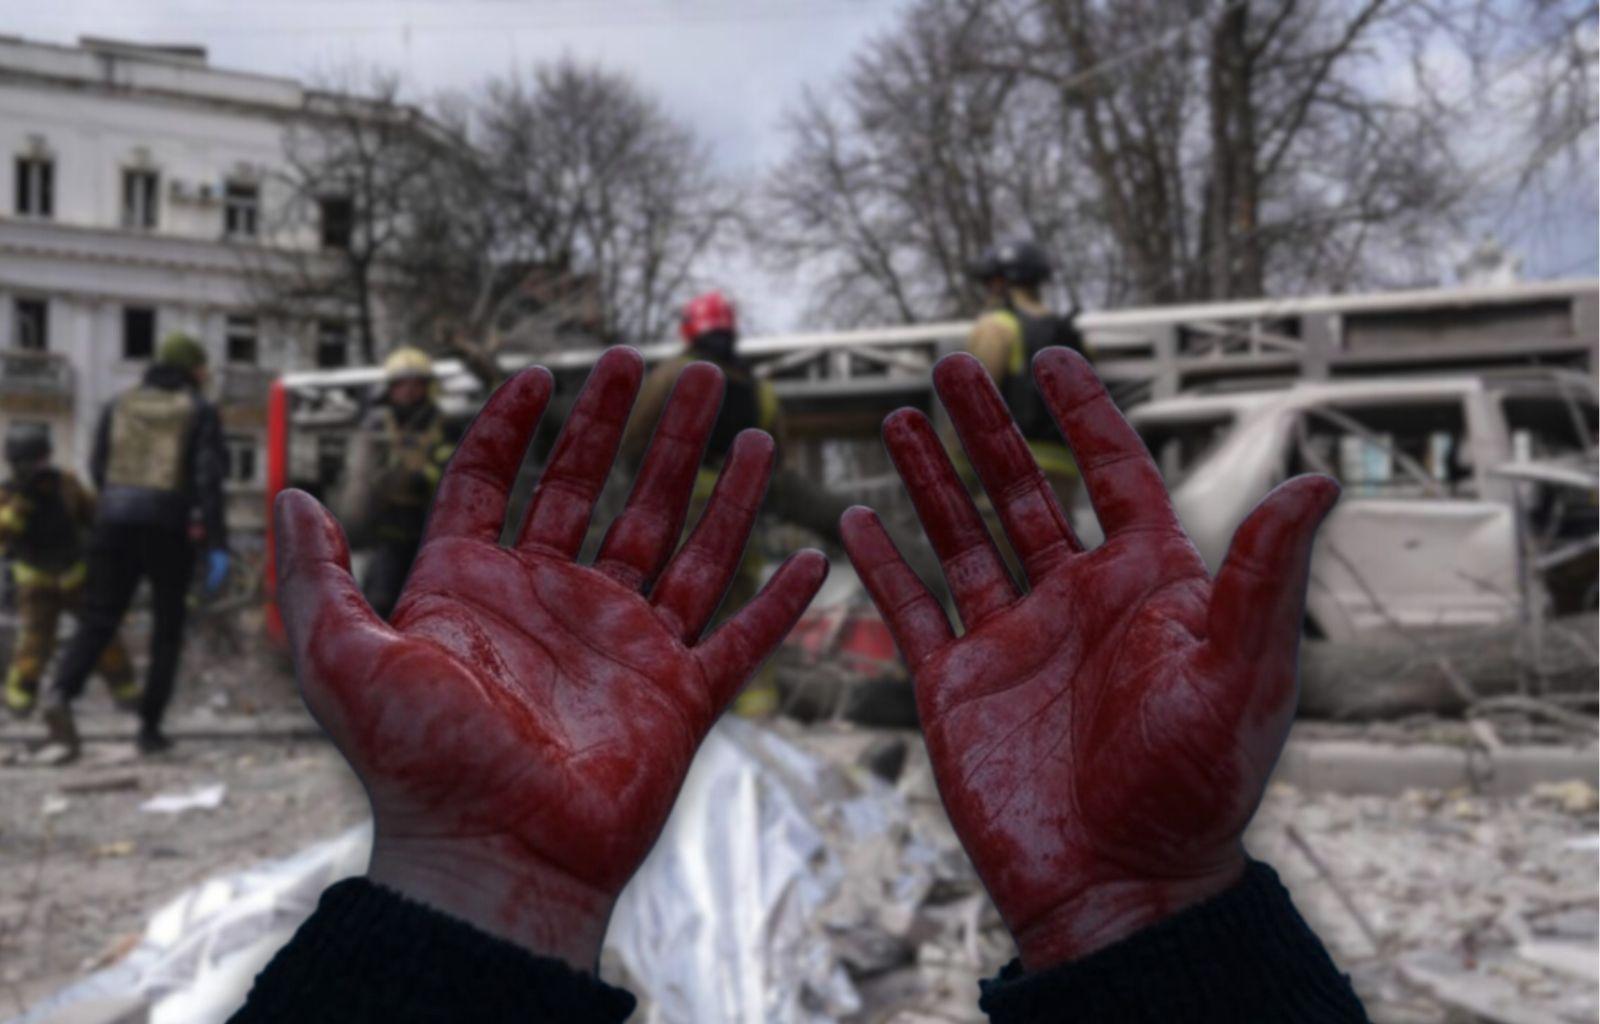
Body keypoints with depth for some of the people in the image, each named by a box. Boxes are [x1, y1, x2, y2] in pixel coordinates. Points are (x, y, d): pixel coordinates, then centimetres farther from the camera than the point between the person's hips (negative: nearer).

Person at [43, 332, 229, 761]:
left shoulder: (121, 403, 12)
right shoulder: (200, 412, 2)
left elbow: (98, 468, 12)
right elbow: (209, 480, -9)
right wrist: (217, 546, -11)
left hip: (114, 520, 3)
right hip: (169, 529, -3)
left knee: (97, 620, 5)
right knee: (168, 631, 9)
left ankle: (61, 691, -21)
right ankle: (149, 728, 7)